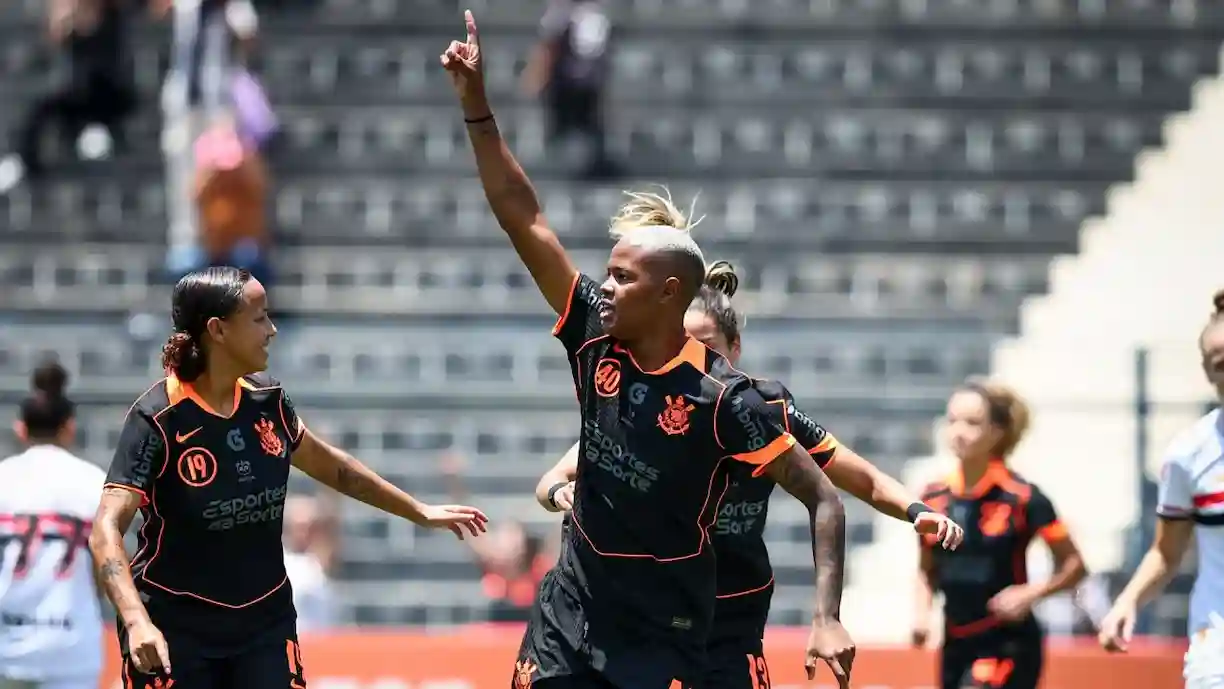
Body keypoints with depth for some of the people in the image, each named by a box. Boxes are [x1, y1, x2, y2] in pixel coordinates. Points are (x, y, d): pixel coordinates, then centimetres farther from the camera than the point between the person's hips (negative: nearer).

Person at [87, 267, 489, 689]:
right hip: (174, 629, -5)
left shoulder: (266, 399, 1)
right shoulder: (158, 419, -18)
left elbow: (330, 466, 20)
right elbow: (107, 530, -25)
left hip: (265, 622, 5)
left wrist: (419, 512, 28)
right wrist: (136, 621, -40)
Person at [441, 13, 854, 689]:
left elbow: (822, 498, -14)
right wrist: (476, 106, -6)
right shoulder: (596, 339, -3)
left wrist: (827, 620, -24)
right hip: (570, 608, 5)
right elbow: (524, 218, -1)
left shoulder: (722, 398, -17)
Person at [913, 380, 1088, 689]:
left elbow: (1074, 565, -5)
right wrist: (922, 611, -2)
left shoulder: (1022, 498, -12)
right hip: (957, 646, 6)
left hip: (1009, 643, -6)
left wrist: (1030, 594, -20)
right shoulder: (934, 498, 2)